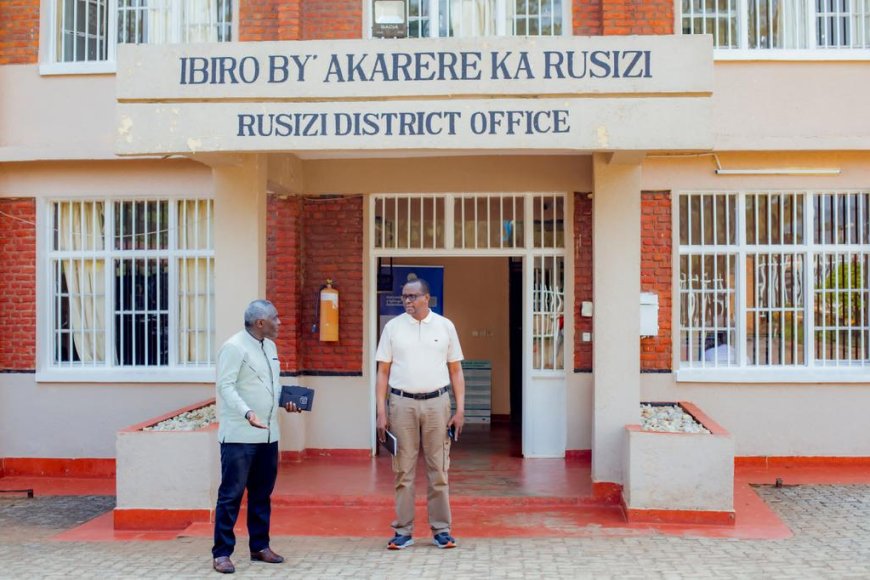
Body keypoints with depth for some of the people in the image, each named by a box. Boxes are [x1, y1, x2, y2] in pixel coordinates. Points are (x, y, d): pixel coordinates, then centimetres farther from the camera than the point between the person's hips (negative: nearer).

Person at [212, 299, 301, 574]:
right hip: (239, 435, -8)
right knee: (231, 495, -2)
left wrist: (286, 401, 5)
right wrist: (247, 413, -32)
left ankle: (259, 546, 26)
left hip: (267, 434, 8)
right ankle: (222, 553, 6)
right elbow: (226, 386, -19)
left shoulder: (270, 346, 14)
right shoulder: (234, 347, -12)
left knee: (262, 493, 14)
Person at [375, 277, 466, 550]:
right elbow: (383, 372, 6)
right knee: (403, 470, 4)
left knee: (438, 469, 4)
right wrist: (381, 412, -1)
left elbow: (456, 370, 8)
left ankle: (441, 530, 13)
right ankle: (403, 530, 12)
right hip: (402, 403, 0)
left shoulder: (445, 326, 5)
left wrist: (460, 409, 1)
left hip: (437, 402, 0)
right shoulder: (393, 327, 4)